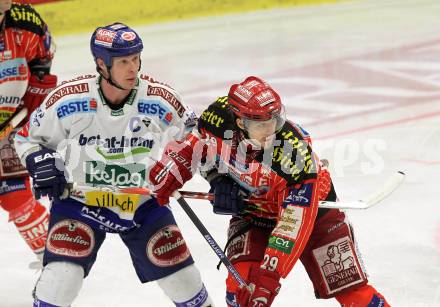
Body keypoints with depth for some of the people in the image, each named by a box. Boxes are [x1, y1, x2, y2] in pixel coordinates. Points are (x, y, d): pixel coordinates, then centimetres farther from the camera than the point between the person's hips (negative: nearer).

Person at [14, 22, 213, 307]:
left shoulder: (161, 100, -16)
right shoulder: (68, 99, -18)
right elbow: (28, 137, -1)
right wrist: (42, 165, -19)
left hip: (143, 201, 2)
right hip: (79, 197, -2)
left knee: (180, 274, 5)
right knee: (62, 274, -18)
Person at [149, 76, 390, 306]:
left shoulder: (295, 150, -37)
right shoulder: (219, 118, -26)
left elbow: (294, 223, -35)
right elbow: (195, 144, 1)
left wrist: (270, 273, -37)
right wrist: (170, 174, -10)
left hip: (309, 206, -3)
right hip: (252, 212, 3)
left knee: (350, 287, -6)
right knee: (242, 284, -18)